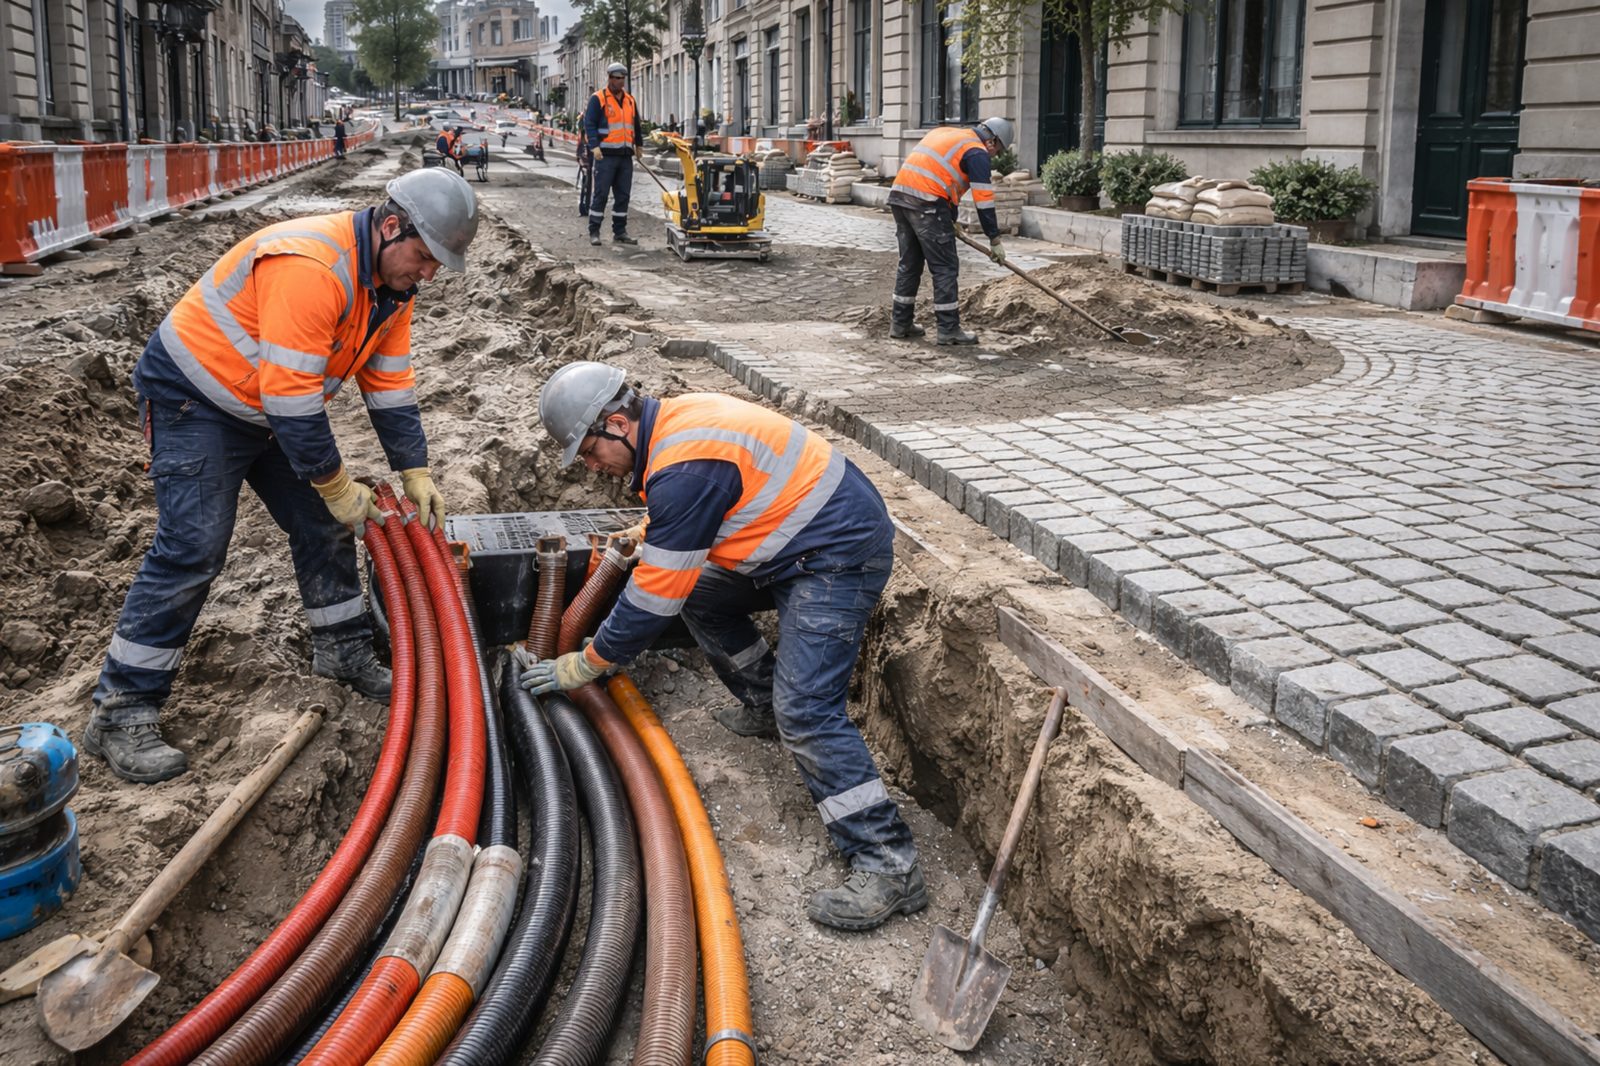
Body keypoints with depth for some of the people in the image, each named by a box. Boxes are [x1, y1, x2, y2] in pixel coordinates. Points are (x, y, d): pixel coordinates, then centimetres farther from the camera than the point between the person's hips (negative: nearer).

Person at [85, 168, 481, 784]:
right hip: (194, 396, -9)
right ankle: (120, 713, -6)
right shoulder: (311, 267, -33)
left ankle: (343, 650, 28)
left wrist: (416, 474, 1)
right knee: (191, 549, -13)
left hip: (274, 404, 9)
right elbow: (291, 397, -32)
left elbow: (390, 384, 5)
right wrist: (338, 488, -23)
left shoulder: (389, 279, -3)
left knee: (323, 525, 10)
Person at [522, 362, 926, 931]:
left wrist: (584, 665, -9)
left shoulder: (685, 468, -24)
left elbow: (656, 594, -19)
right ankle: (765, 708, 34)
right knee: (701, 596, 22)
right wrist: (643, 535, 33)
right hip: (798, 540, 11)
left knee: (805, 710, -19)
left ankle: (889, 867, -19)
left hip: (840, 553, -11)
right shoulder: (674, 419, 7)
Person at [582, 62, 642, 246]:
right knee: (600, 193, -5)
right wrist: (594, 146, -17)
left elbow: (636, 124, 28)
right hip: (606, 155, -6)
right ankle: (594, 232, -1)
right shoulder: (598, 99, -2)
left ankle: (620, 231, 14)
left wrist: (639, 144, 25)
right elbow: (589, 124, -7)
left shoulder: (629, 99, 17)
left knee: (623, 195, 7)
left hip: (625, 155, 6)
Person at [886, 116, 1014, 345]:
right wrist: (995, 240, 2)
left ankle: (900, 322, 23)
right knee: (944, 267, -1)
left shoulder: (946, 133, 25)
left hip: (899, 193, 8)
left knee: (909, 263, 17)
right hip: (926, 202, -8)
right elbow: (983, 199, -4)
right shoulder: (977, 152, 0)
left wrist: (950, 219, 27)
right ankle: (949, 330, 1)